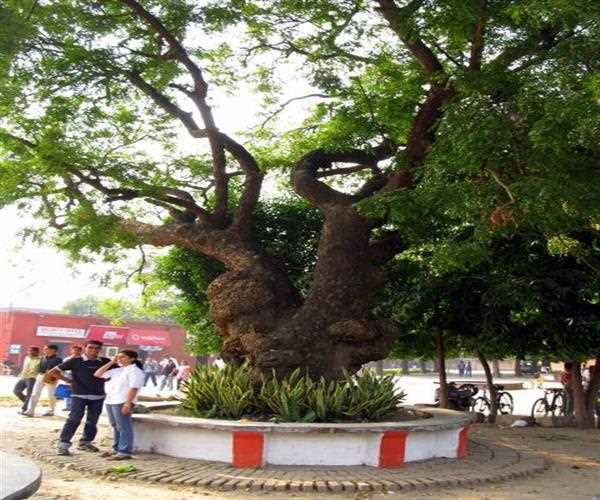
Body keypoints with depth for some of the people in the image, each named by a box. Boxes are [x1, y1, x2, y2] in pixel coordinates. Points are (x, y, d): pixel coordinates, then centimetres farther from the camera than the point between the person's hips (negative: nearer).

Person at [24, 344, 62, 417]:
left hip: (51, 379, -6)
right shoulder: (43, 358, 12)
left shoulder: (58, 359, -7)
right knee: (35, 394, -2)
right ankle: (30, 411, -3)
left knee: (51, 395, 5)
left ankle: (50, 411, 21)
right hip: (40, 376, 6)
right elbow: (39, 368, 18)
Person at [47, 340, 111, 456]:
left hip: (98, 397, 4)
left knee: (92, 421, 12)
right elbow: (55, 371, -1)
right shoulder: (75, 361, -3)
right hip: (79, 396, -4)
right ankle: (63, 444, -8)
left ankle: (85, 443, 27)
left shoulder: (105, 362, 4)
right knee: (74, 419, -13)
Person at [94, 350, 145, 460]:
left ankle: (125, 452, -8)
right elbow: (97, 374, 19)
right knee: (115, 427, 14)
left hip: (122, 402, -9)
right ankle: (117, 449, 23)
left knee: (123, 427, -8)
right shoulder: (117, 370, 18)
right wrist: (111, 362, 13)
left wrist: (127, 403, -25)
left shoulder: (135, 371, -7)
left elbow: (133, 388, -17)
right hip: (110, 401, 9)